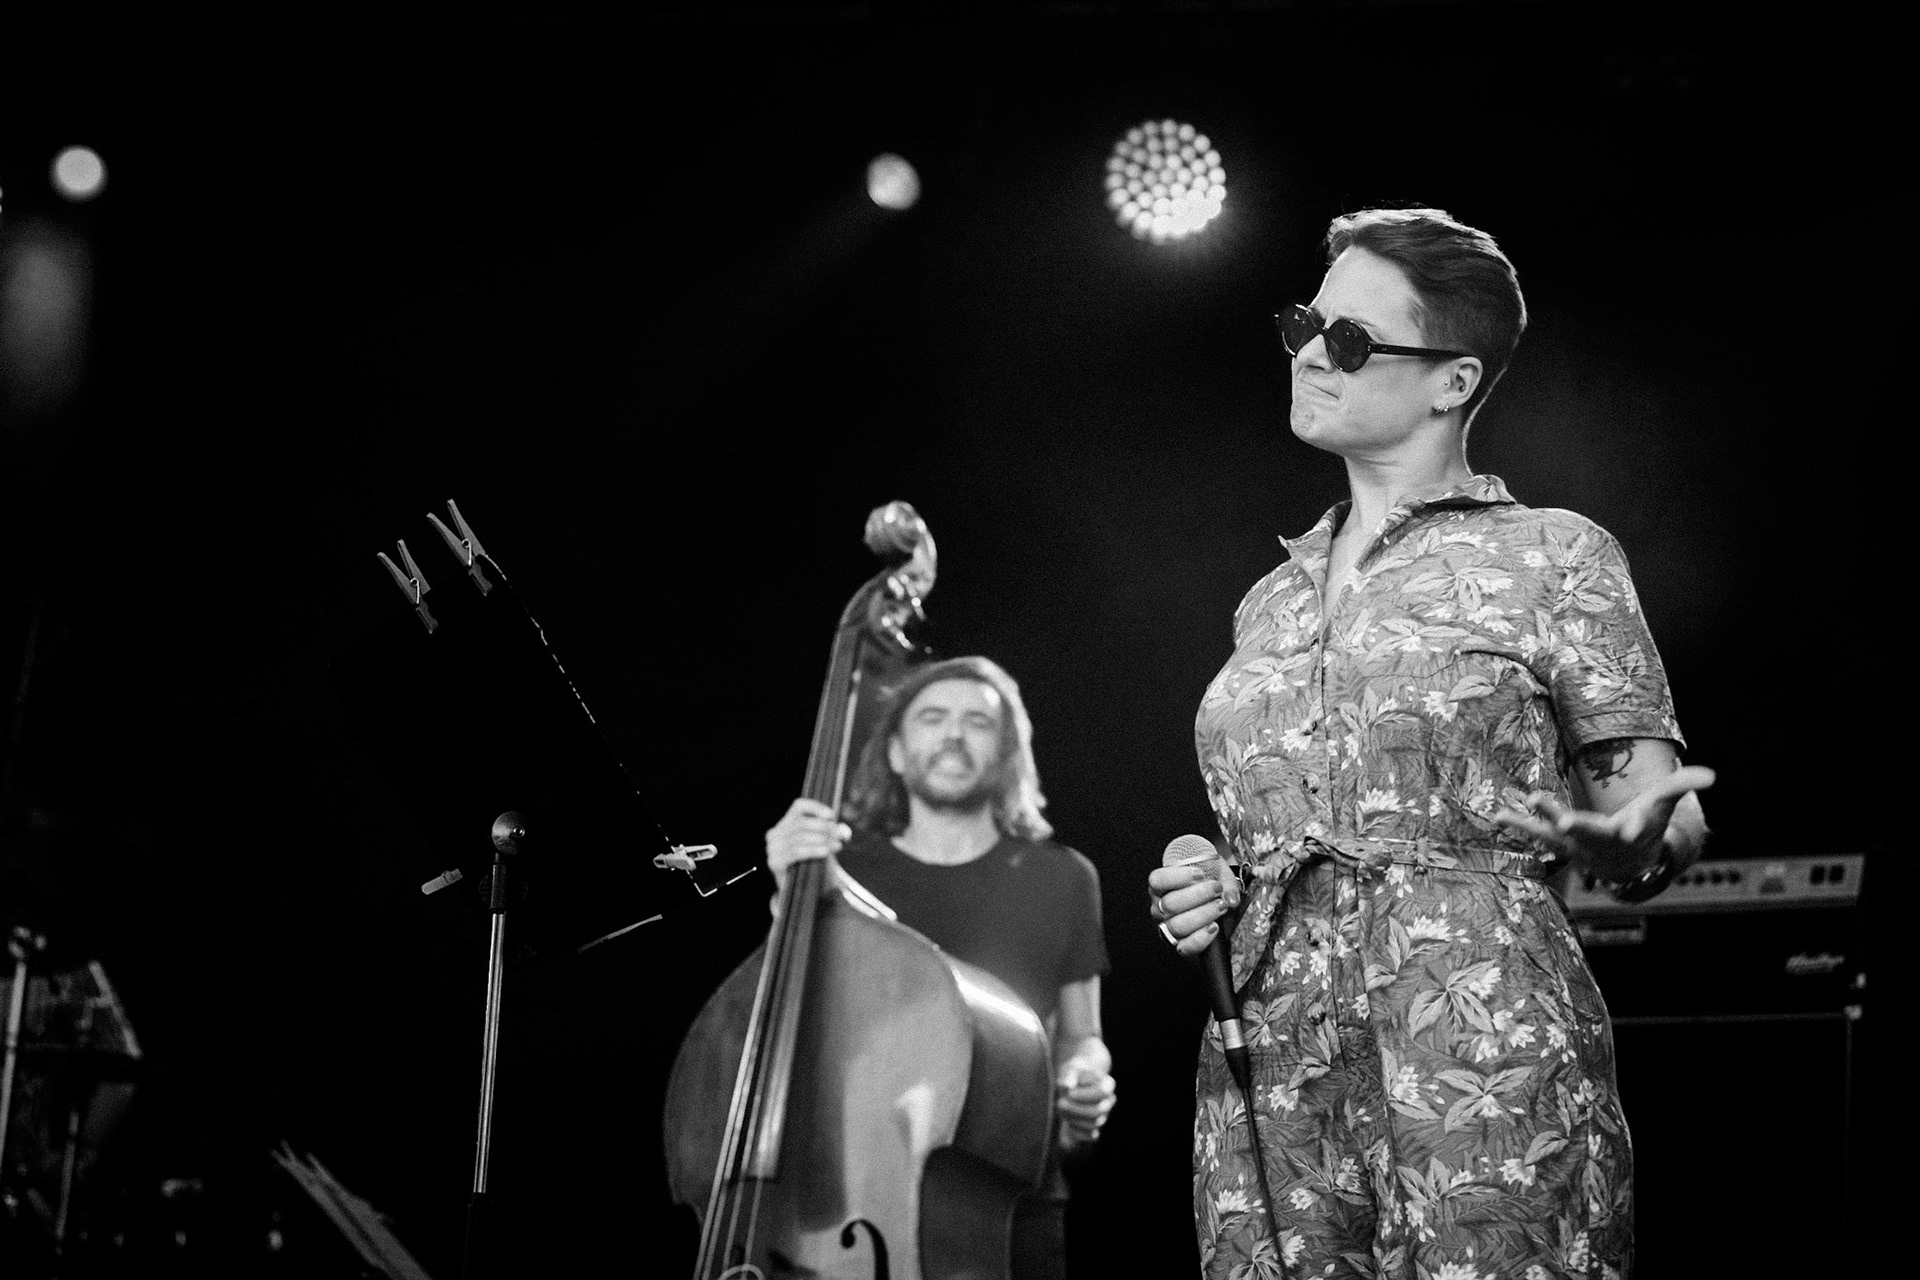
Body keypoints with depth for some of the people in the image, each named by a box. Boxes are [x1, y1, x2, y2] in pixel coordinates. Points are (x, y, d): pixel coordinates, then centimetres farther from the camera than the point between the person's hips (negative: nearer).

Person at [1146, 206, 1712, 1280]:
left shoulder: (1551, 558, 2)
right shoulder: (1270, 605, 17)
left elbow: (1667, 819, 0)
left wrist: (1630, 843, -22)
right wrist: (1210, 896, 5)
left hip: (1483, 1066, -5)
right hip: (1269, 1079, 5)